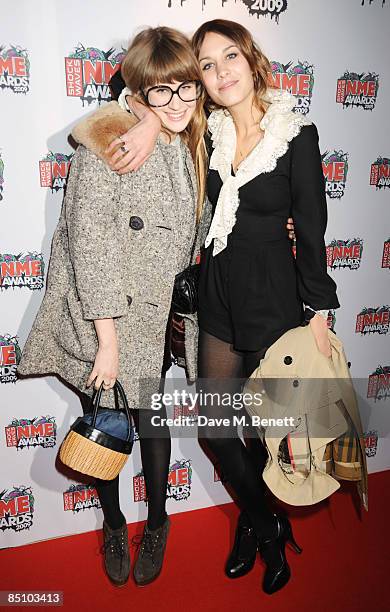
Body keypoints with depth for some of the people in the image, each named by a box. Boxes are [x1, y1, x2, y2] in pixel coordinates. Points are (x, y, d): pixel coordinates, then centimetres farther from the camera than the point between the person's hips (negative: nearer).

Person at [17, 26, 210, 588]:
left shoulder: (190, 148, 5)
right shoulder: (107, 143, -16)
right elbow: (90, 244, -18)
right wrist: (108, 340, -18)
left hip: (154, 319, 5)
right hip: (99, 320, -4)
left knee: (153, 423, 12)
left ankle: (157, 524, 39)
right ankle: (113, 524, 40)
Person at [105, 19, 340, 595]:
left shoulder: (297, 135, -8)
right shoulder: (208, 130, 1)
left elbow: (312, 229, -6)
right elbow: (131, 79, 9)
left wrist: (319, 311, -6)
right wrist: (151, 122, -12)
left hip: (275, 296, -4)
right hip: (218, 294, 4)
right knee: (215, 423, 11)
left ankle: (256, 521, 41)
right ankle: (268, 525, 37)